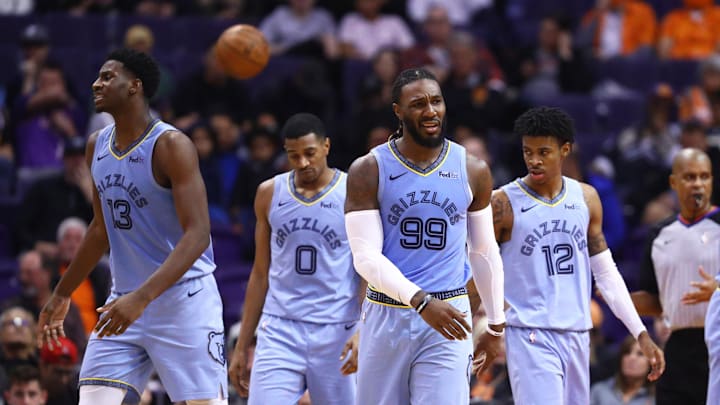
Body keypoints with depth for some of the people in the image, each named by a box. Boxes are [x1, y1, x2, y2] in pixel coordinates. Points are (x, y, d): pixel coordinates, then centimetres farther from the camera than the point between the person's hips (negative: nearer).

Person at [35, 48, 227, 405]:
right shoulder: (97, 147, 9)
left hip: (183, 299, -7)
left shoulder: (171, 146, -15)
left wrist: (142, 297, -33)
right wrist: (62, 295, 26)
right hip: (125, 302, 7)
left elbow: (197, 235, -23)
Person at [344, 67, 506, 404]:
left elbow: (484, 252, 15)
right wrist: (421, 301, -25)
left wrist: (496, 325, 17)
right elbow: (366, 256, -12)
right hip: (386, 316, 0)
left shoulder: (472, 171, 4)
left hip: (448, 320, 0)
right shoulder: (369, 171, -4)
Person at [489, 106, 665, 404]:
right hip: (529, 335, -5)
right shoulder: (505, 203, -5)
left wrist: (641, 334, 10)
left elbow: (606, 273, 14)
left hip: (577, 335, 5)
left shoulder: (586, 198, 9)